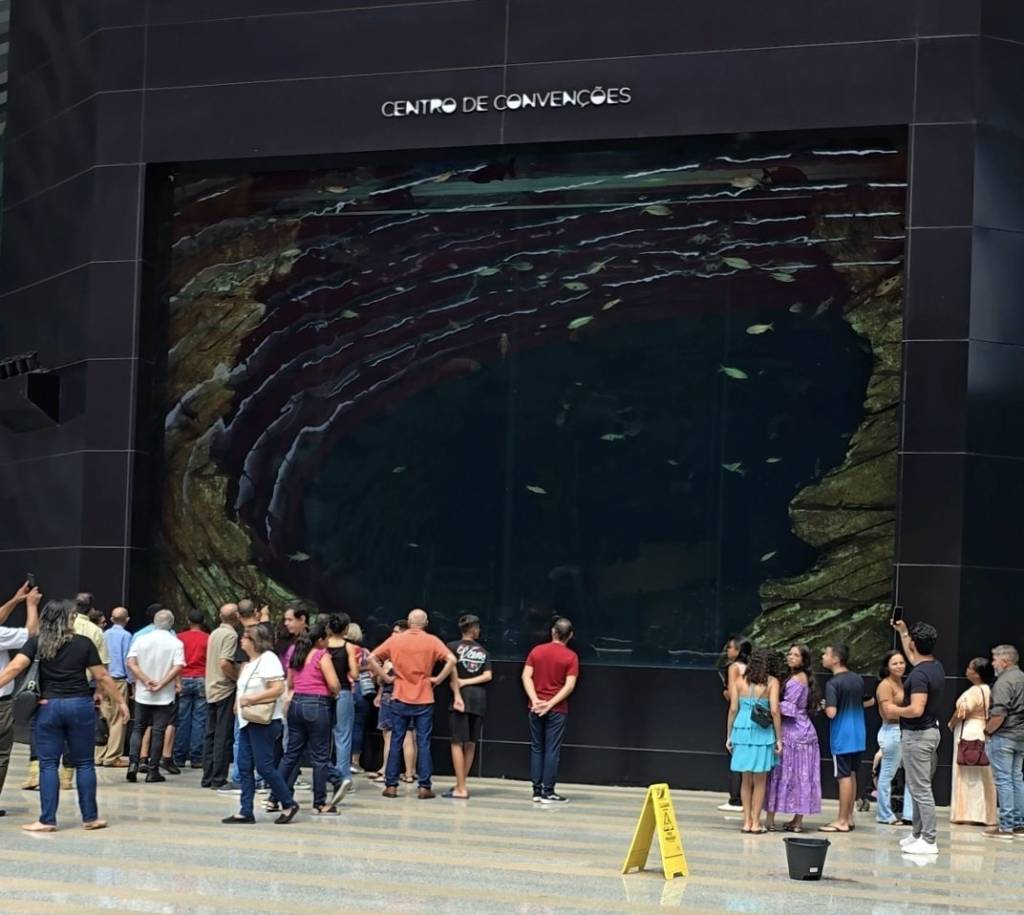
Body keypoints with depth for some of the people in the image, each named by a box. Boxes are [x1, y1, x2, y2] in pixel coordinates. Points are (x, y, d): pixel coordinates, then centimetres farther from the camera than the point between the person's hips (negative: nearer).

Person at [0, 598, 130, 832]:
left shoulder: (36, 643, 1)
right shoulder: (84, 644, 0)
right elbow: (101, 677, 2)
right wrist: (121, 702, 11)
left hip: (49, 707, 0)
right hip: (80, 706, 0)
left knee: (48, 764, 5)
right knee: (84, 763, 9)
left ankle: (47, 820, 2)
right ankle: (90, 817, 12)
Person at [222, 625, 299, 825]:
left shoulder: (268, 659, -12)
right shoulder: (250, 663, 17)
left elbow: (278, 689, -21)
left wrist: (250, 699, -22)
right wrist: (239, 702, 8)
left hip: (264, 722, -10)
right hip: (248, 720, 10)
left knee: (264, 766, -7)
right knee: (244, 767, 5)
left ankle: (289, 804, 6)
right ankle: (245, 812, 7)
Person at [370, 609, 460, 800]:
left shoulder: (395, 640, 2)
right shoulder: (432, 641, -3)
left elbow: (372, 658, -1)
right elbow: (451, 660, -15)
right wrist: (438, 679, -6)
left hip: (400, 699, 1)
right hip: (424, 700, -1)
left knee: (396, 742, 7)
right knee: (423, 743, 3)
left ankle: (391, 785, 7)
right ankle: (424, 787, 2)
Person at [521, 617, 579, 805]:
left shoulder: (537, 651, 4)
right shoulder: (571, 656, -6)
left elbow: (526, 676, -3)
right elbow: (570, 685, -13)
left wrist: (535, 700, -9)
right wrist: (551, 703, -13)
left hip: (536, 707, 3)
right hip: (557, 710, -3)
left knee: (536, 748, 10)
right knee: (552, 750, 0)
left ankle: (537, 790, 10)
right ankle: (547, 792, -1)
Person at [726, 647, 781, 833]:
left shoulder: (740, 682, 4)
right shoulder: (771, 682, -3)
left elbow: (733, 709, 3)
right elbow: (774, 711, -8)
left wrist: (729, 735, 11)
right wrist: (779, 738, -3)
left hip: (742, 730, 3)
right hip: (762, 733, -3)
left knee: (746, 779, 12)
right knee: (760, 781, 7)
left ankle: (747, 821, 12)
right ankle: (756, 822, 7)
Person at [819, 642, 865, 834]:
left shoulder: (833, 684, -16)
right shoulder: (858, 679, 8)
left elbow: (831, 712, -24)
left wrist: (823, 706, -4)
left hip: (842, 737, -7)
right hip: (858, 736, 7)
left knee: (844, 777, -3)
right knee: (852, 775, 14)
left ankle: (842, 821, 1)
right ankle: (849, 817, 19)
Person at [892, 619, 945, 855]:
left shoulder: (919, 674, -21)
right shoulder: (936, 668, 8)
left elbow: (916, 709, -29)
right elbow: (913, 657, 31)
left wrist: (895, 710, -11)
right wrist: (902, 631, 39)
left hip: (917, 735, -10)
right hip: (931, 731, 10)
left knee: (921, 789, -7)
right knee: (920, 787, 17)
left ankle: (928, 841, -7)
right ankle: (919, 834, 23)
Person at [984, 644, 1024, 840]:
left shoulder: (1004, 682, -16)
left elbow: (999, 715, -24)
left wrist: (987, 731, -10)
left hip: (1004, 736, -8)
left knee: (1003, 780, -4)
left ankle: (1006, 826, -3)